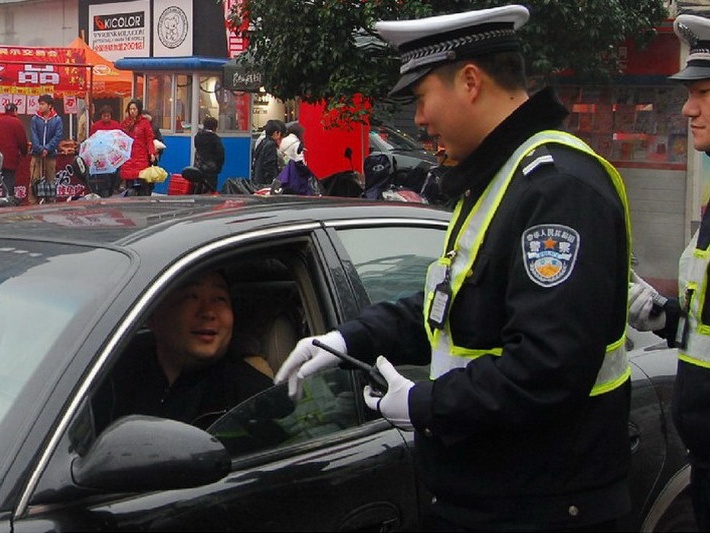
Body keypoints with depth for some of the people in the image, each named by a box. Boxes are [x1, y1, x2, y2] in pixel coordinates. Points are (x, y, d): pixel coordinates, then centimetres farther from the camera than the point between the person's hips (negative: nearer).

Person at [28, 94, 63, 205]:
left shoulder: (57, 120, 1)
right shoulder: (35, 119, 2)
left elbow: (58, 136, -5)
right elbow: (33, 136, -2)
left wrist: (47, 149, -13)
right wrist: (40, 149, -13)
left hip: (51, 154, 0)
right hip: (37, 153, 0)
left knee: (51, 179, 4)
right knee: (34, 179, -5)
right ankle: (32, 201, -4)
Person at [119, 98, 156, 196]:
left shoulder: (145, 122, 2)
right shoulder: (125, 123, 15)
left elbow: (149, 140, -2)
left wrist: (152, 153, -14)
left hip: (141, 158, -4)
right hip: (127, 157, 4)